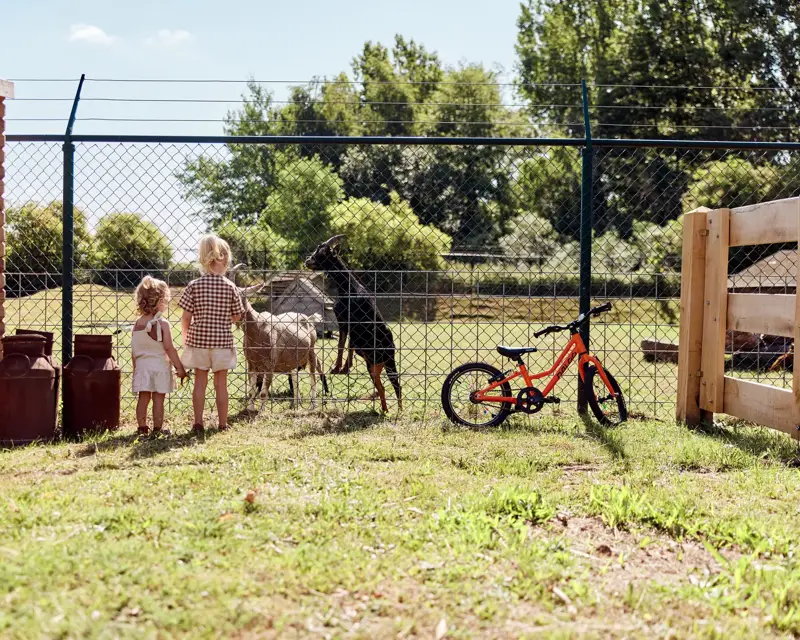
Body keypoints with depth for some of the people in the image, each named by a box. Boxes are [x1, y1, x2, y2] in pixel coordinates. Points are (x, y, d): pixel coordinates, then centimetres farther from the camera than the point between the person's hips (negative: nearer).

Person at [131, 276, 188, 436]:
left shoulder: (137, 324, 2)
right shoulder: (163, 324, -13)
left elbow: (134, 350, 6)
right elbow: (169, 348, -15)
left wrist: (136, 369, 17)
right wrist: (180, 367, -9)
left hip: (142, 365, 4)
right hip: (160, 365, -4)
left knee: (143, 398, 9)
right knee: (158, 399, 3)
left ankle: (142, 428, 12)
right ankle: (157, 429, 8)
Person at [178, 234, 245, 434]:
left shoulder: (194, 286, -7)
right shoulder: (230, 287, -7)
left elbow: (186, 317, -6)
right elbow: (237, 316, 0)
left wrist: (185, 337, 9)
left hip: (198, 339, 0)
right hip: (222, 340, 0)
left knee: (200, 382, 9)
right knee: (221, 383, 9)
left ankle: (198, 423, 9)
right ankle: (223, 423, 15)